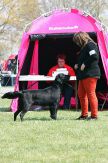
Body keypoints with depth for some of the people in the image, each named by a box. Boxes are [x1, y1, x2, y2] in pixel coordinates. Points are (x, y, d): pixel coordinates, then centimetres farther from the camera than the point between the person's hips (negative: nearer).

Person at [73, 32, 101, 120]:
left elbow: (94, 56, -24)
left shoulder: (90, 45, -10)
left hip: (90, 74, -11)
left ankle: (94, 115, -6)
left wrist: (84, 64, -18)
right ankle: (84, 114, 18)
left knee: (91, 94, -9)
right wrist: (77, 64, 11)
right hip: (83, 75, 11)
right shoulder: (84, 47, 21)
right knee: (81, 94, 12)